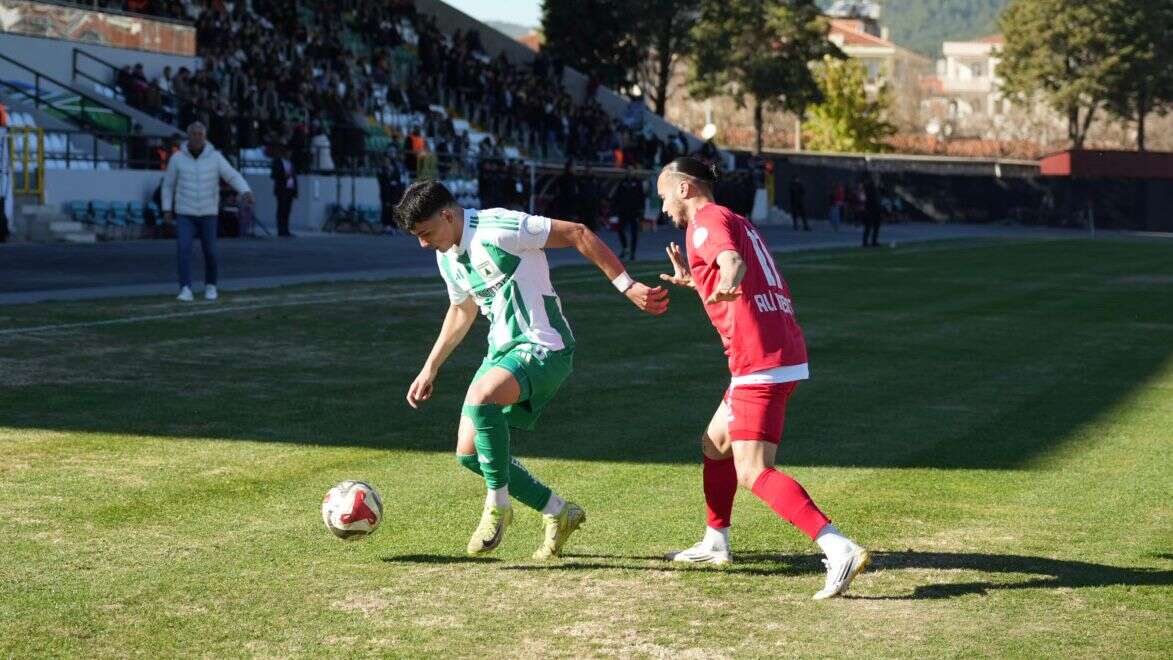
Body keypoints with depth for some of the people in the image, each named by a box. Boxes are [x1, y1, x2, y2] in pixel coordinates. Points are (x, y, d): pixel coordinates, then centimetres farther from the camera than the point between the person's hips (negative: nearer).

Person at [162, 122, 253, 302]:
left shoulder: (215, 157, -7)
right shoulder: (177, 158, -5)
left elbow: (234, 177, -13)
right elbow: (168, 184, 7)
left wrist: (246, 192, -33)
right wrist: (167, 210, 0)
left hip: (208, 214, 1)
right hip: (185, 213, -1)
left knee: (210, 253, 5)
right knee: (184, 250, -17)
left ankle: (210, 286, 30)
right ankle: (186, 291, -18)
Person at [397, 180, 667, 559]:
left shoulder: (498, 229, -19)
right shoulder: (446, 258, 8)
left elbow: (578, 235, -16)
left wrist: (626, 286, -17)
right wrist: (430, 369, 26)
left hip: (543, 347, -9)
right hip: (502, 350, 9)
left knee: (480, 396, -35)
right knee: (469, 453, 3)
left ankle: (498, 506, -17)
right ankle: (558, 513, 18)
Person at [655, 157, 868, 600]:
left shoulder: (706, 221, -5)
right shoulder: (737, 222, 24)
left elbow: (732, 260, -29)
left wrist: (726, 283, -51)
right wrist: (692, 281, 50)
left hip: (760, 363, -10)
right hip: (787, 353, 10)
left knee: (753, 472, -15)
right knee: (715, 444, 25)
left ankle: (841, 550, -27)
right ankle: (715, 542, 37)